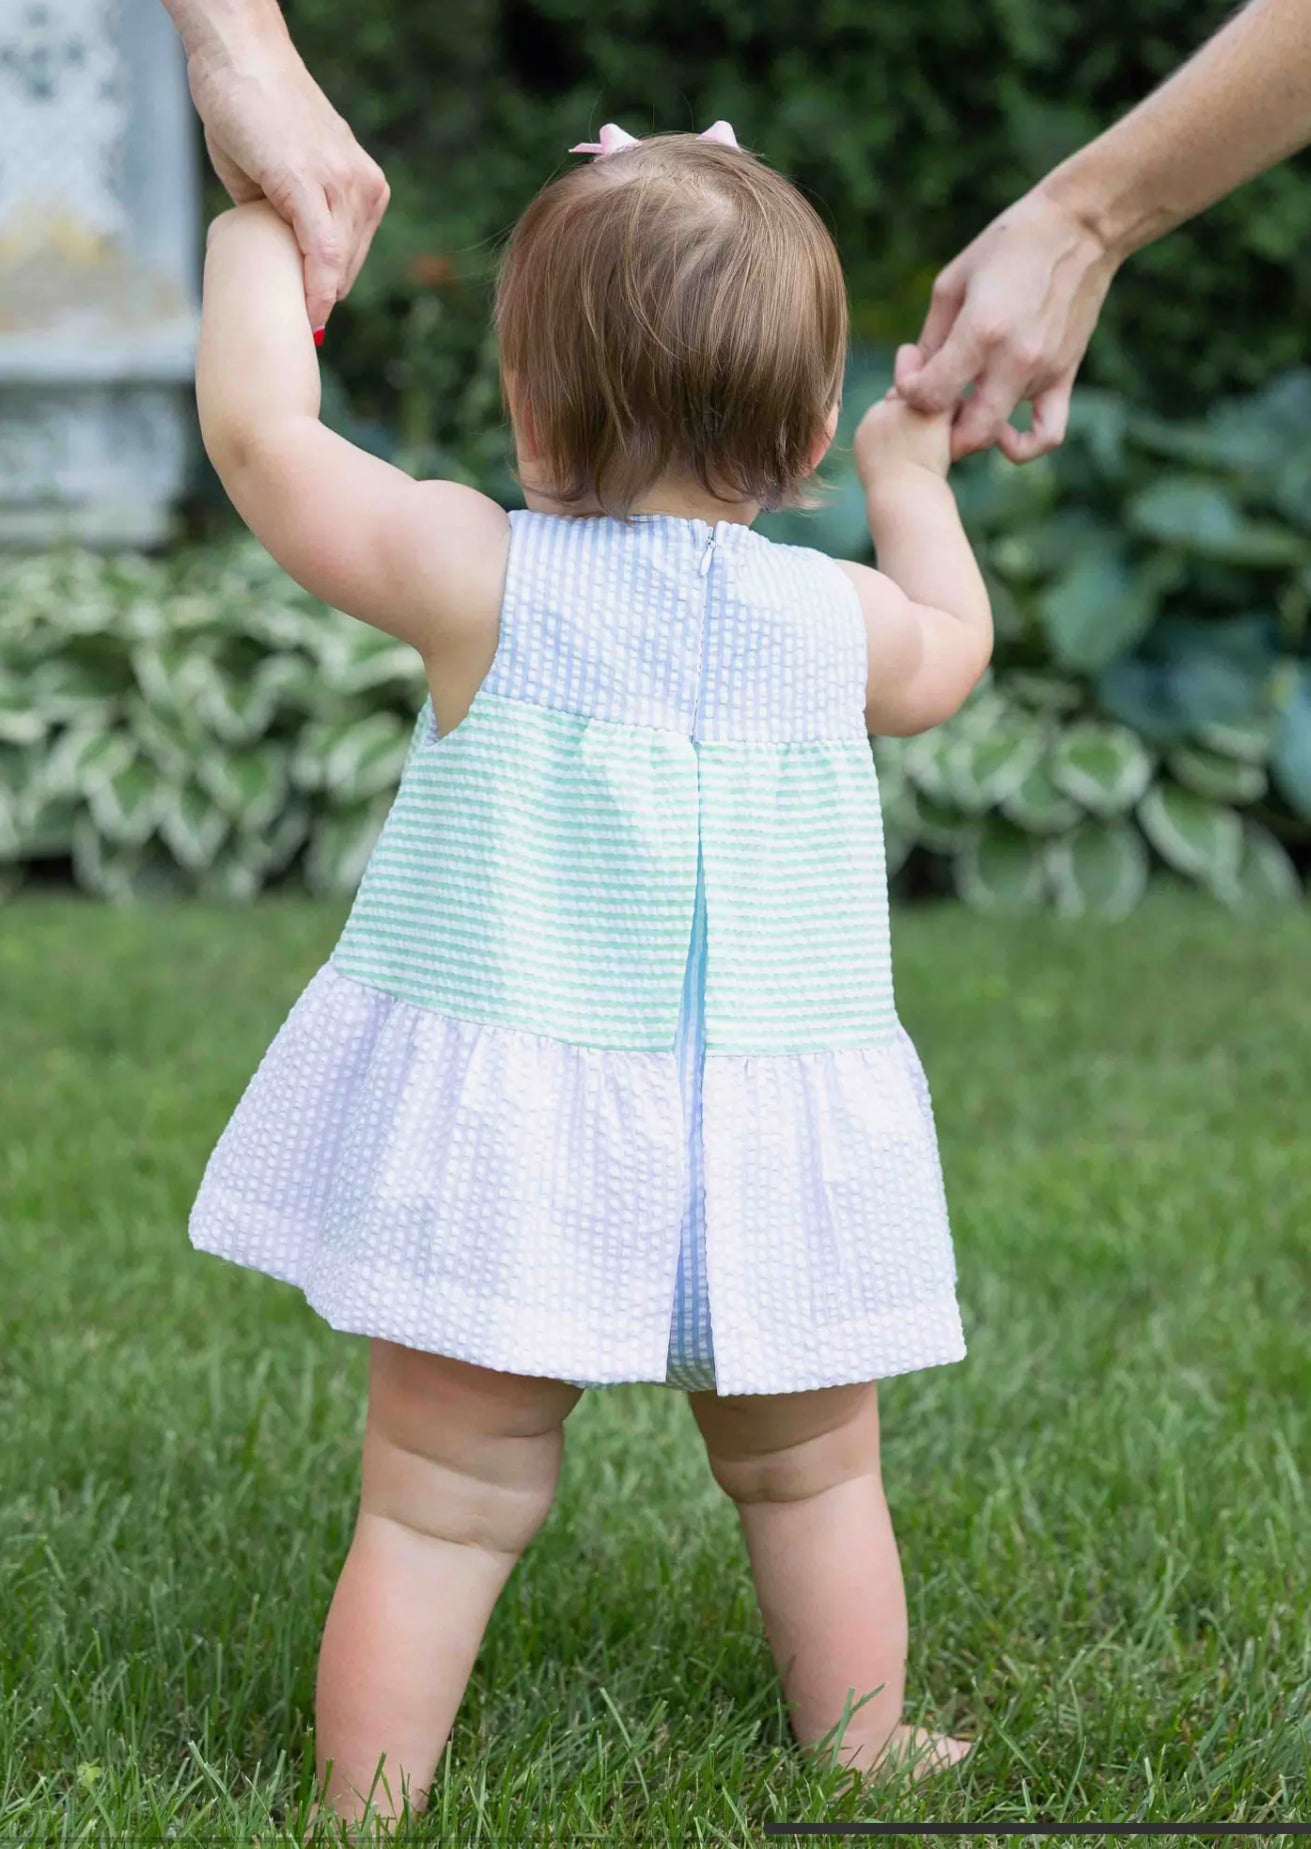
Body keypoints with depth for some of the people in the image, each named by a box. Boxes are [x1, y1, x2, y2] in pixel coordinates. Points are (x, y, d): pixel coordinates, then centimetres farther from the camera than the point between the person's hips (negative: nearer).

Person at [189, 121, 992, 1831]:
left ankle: (367, 1805, 10)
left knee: (444, 1504, 5)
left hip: (502, 1155, -2)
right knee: (811, 1483, 20)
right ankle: (862, 1766, 32)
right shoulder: (838, 618, -2)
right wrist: (914, 478, 38)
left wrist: (258, 245, 15)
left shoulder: (484, 581, -10)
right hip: (771, 1157, 2)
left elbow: (262, 432, -2)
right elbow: (953, 653, 22)